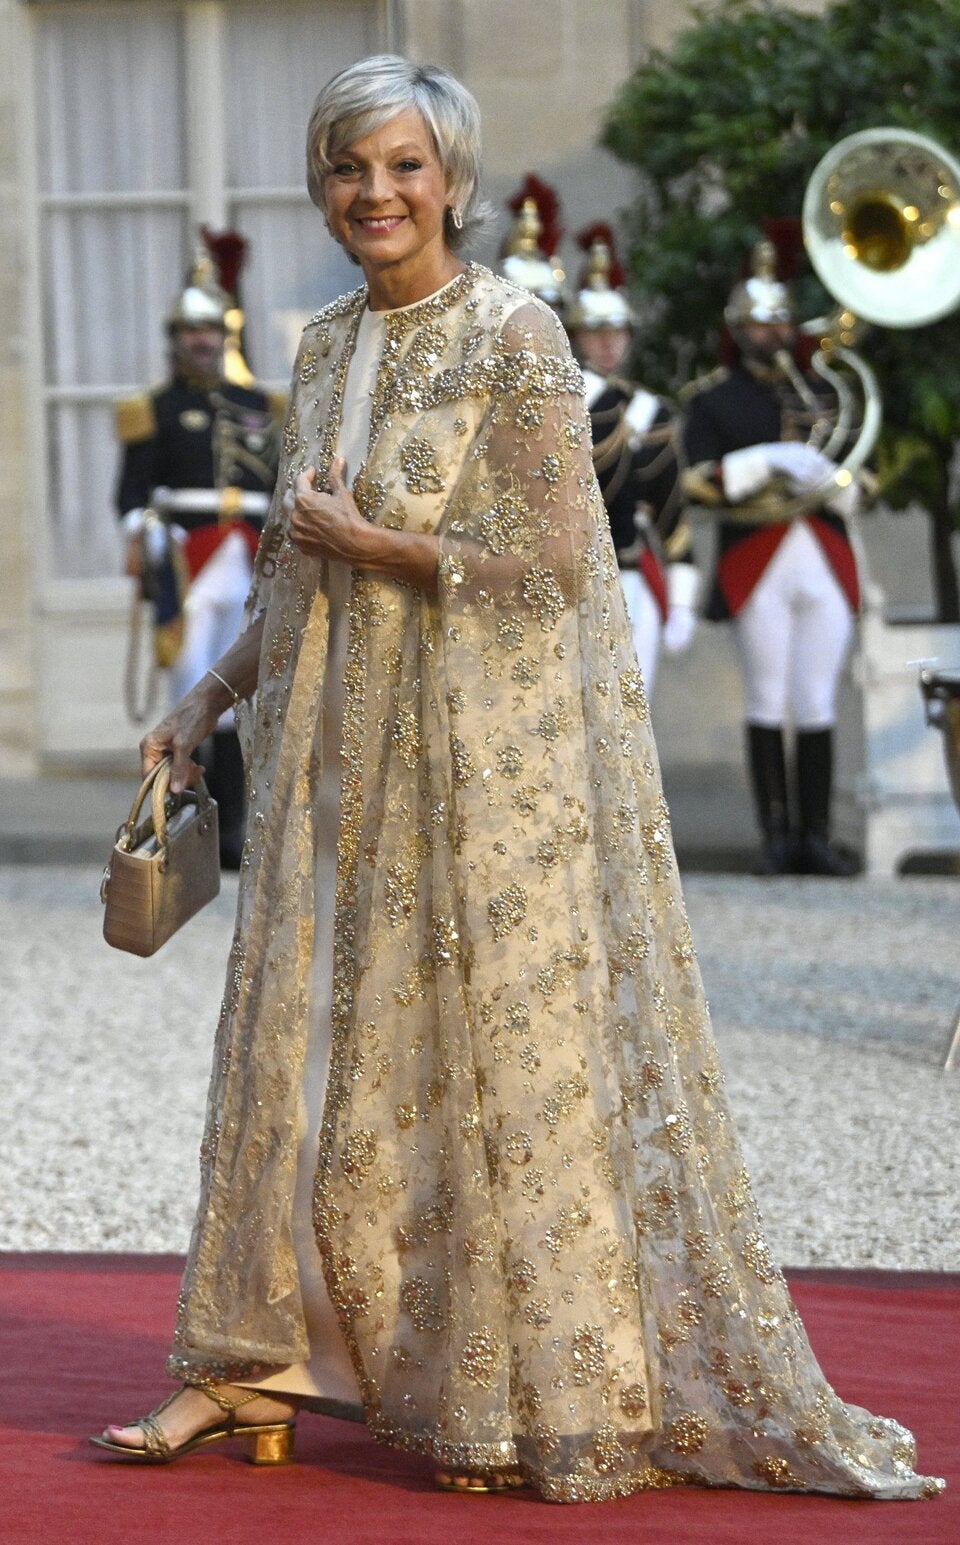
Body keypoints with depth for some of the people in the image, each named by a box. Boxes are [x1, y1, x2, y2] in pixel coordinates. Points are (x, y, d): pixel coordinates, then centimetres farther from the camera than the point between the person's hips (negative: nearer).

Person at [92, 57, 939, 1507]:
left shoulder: (514, 336, -10)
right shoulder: (327, 348, 12)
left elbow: (553, 559, -15)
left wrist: (369, 543, -13)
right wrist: (211, 695, 11)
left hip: (487, 756, -7)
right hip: (343, 760, 7)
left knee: (502, 1050, -3)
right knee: (307, 1044, 8)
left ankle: (544, 1399, 6)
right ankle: (263, 1362, 16)